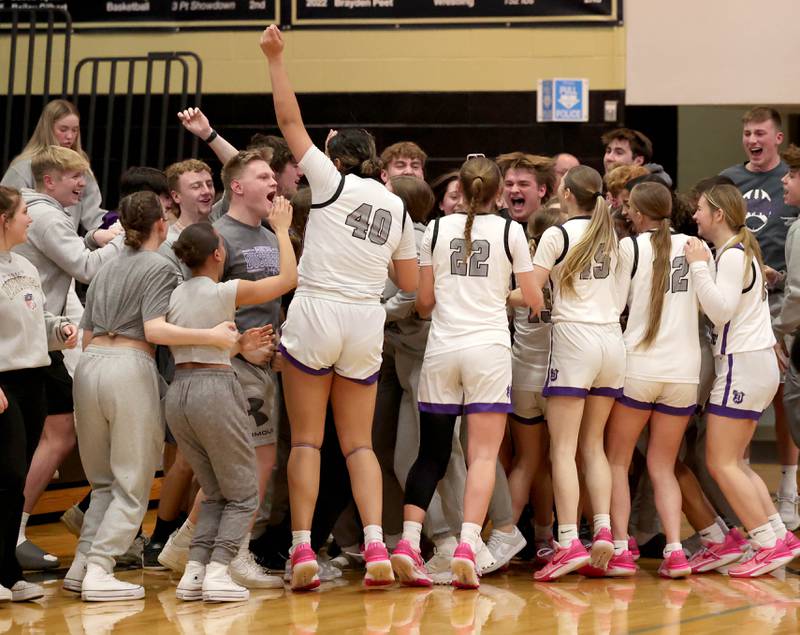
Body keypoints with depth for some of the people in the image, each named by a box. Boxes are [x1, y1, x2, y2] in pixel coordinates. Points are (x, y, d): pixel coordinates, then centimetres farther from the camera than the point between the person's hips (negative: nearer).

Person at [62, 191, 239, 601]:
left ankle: (81, 566, 8)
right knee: (132, 485, 0)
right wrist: (212, 336, -14)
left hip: (88, 366, 7)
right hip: (130, 367, -6)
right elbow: (155, 329, -13)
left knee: (103, 482, 18)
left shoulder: (106, 270, 21)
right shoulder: (160, 267, 1)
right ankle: (99, 571, -9)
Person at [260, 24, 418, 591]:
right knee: (359, 442, 10)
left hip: (316, 311, -4)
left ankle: (303, 550, -3)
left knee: (306, 440, 3)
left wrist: (276, 58, 7)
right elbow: (411, 284, 15)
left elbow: (290, 120, 2)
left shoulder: (332, 181, 0)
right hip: (367, 323, 4)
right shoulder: (398, 208, 12)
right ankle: (375, 546, -5)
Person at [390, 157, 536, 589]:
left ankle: (408, 542, -4)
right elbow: (532, 298, 5)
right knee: (483, 455, -4)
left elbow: (424, 301, 8)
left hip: (441, 348, 2)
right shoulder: (510, 231, 2)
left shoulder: (437, 229, 7)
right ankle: (467, 546, -18)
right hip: (489, 347, -2)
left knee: (431, 454, 8)